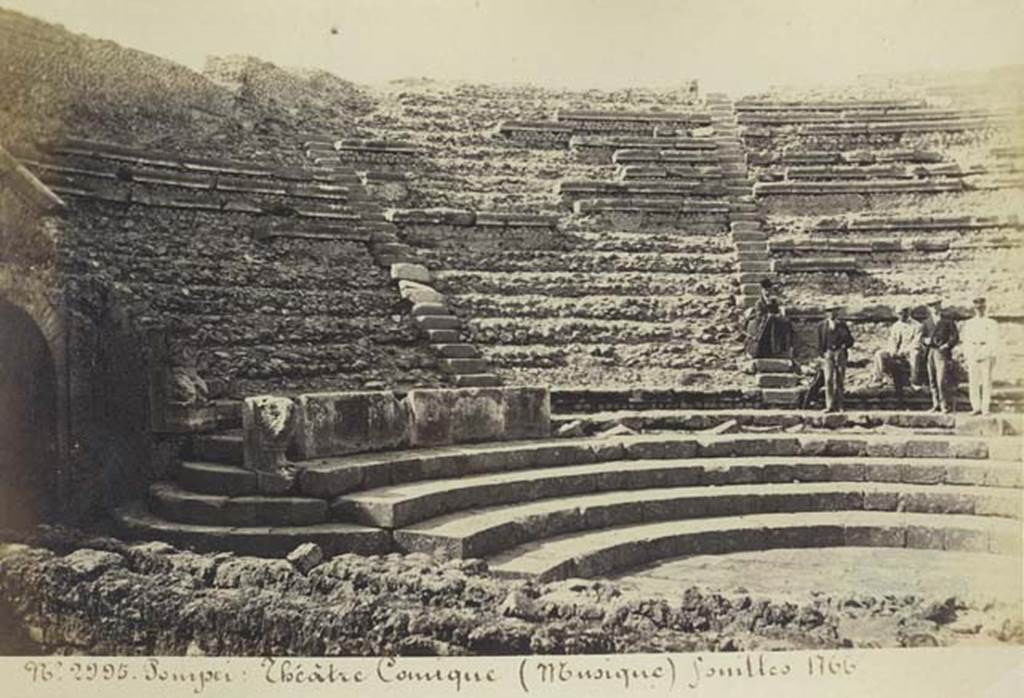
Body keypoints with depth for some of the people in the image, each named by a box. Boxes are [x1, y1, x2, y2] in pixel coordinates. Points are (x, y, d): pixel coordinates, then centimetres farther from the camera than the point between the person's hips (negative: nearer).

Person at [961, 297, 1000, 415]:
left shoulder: (991, 324, 6)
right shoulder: (968, 324, 14)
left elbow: (994, 342, 2)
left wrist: (993, 357, -6)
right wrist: (965, 357, 7)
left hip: (986, 354, -2)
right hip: (972, 355, 2)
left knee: (986, 382, -4)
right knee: (973, 382, -1)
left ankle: (985, 408, -1)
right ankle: (976, 407, 4)